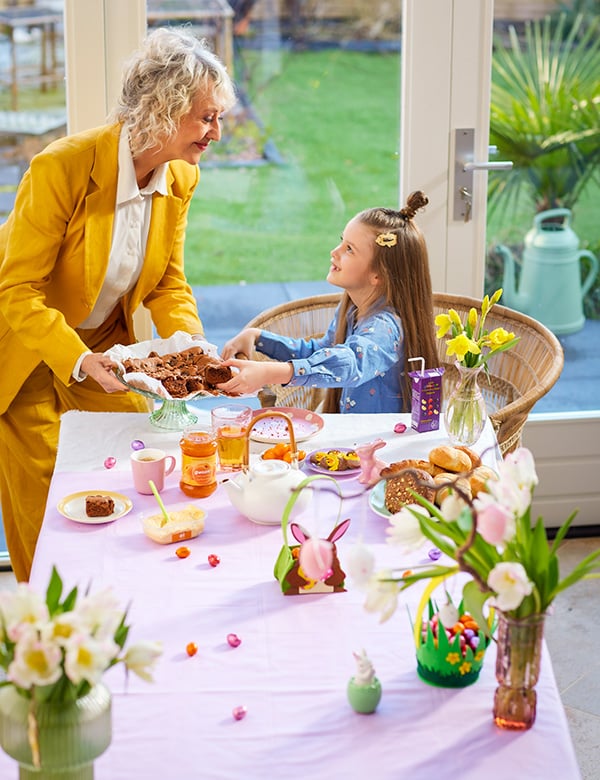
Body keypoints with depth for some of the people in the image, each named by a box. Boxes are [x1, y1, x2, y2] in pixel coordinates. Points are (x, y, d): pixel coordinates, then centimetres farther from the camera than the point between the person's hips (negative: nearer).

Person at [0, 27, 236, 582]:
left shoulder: (182, 178, -9)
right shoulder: (63, 167, -30)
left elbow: (168, 281, 3)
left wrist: (189, 344, -17)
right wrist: (78, 360, -39)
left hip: (103, 347, 6)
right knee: (46, 509, -1)